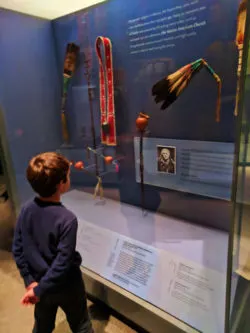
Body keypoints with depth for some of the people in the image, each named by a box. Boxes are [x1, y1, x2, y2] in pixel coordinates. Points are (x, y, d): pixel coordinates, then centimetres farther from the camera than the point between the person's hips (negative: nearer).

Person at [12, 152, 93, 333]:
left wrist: (30, 280, -2)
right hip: (67, 287, -5)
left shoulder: (26, 209, -13)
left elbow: (18, 249, -6)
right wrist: (39, 289, -15)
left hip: (40, 283, 5)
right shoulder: (67, 218, -31)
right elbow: (62, 262, -27)